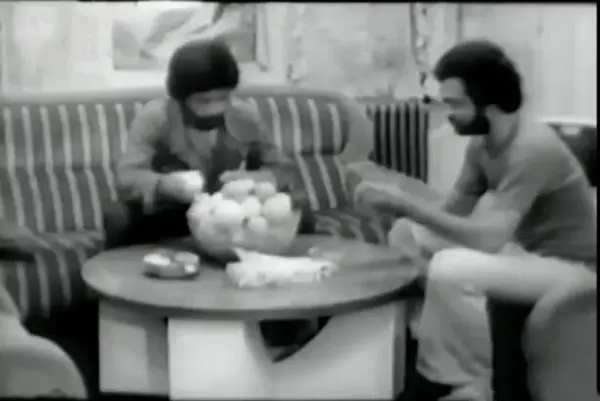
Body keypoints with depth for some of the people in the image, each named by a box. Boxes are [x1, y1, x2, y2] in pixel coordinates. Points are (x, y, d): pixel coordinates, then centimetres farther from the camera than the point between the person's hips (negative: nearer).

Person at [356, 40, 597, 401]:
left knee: (450, 270, -33)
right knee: (406, 234, 3)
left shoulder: (532, 148, -27)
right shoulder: (482, 142, 0)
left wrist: (405, 204, -31)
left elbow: (488, 238, -33)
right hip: (526, 250, 9)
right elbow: (455, 214, 3)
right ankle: (441, 372, 0)